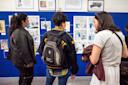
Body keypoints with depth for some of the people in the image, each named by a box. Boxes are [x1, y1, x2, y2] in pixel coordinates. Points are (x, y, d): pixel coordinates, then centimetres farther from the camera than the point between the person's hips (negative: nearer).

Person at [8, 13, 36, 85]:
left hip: (20, 60, 10)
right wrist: (29, 61, -18)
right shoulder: (21, 33, -24)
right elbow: (23, 49, -26)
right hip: (24, 61, -10)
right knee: (28, 77, 5)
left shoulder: (15, 31, 8)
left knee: (23, 77, 22)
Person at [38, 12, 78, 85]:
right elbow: (72, 56, -14)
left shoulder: (46, 35, -7)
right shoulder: (67, 37, -19)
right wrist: (74, 71, -1)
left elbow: (41, 51, 2)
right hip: (63, 69, -3)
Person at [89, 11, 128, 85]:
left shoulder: (101, 35, -18)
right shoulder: (120, 34, 6)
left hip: (103, 72, -7)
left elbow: (94, 60, -19)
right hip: (116, 71, 7)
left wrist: (89, 53, 0)